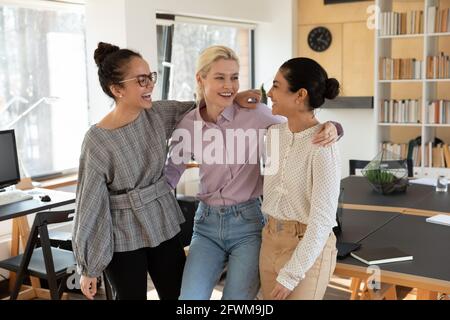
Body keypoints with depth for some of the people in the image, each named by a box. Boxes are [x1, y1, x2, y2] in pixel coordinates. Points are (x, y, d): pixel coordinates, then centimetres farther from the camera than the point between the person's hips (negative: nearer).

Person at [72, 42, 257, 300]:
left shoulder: (159, 114, -6)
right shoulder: (98, 141, -18)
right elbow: (90, 203, -14)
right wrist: (88, 267, -9)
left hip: (164, 225, 5)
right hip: (123, 237, -4)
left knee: (179, 294, 11)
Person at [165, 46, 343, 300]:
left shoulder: (255, 113, -9)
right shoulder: (188, 125, 0)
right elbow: (170, 174, 11)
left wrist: (329, 128, -21)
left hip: (248, 222, -2)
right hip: (207, 224, 3)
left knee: (238, 298, -1)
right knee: (190, 298, -6)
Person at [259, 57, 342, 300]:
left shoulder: (322, 147, -19)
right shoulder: (275, 132, 2)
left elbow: (322, 220, -20)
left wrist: (291, 274, -18)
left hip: (307, 250, -7)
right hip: (270, 241, 7)